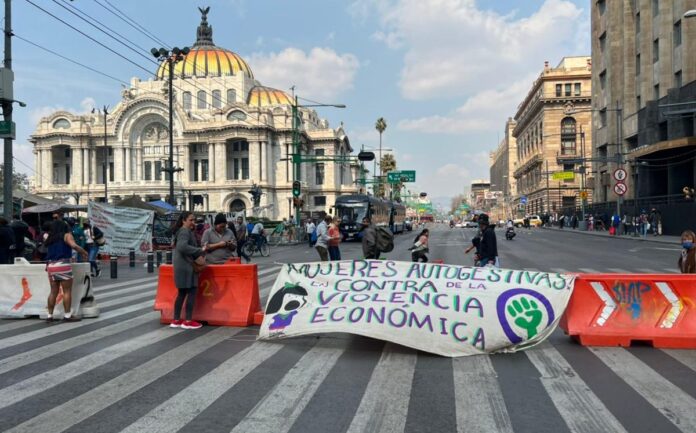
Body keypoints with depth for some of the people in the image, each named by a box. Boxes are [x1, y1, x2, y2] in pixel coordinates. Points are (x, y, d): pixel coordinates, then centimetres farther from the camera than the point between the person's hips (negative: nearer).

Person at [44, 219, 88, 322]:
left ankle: (50, 315, 13)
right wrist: (84, 252, -4)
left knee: (53, 292, 11)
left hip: (50, 266, 6)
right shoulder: (66, 235, 0)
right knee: (67, 291, -2)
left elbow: (49, 252, 16)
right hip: (63, 265, -6)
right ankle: (67, 315, -4)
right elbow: (74, 245, -16)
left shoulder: (50, 239, 18)